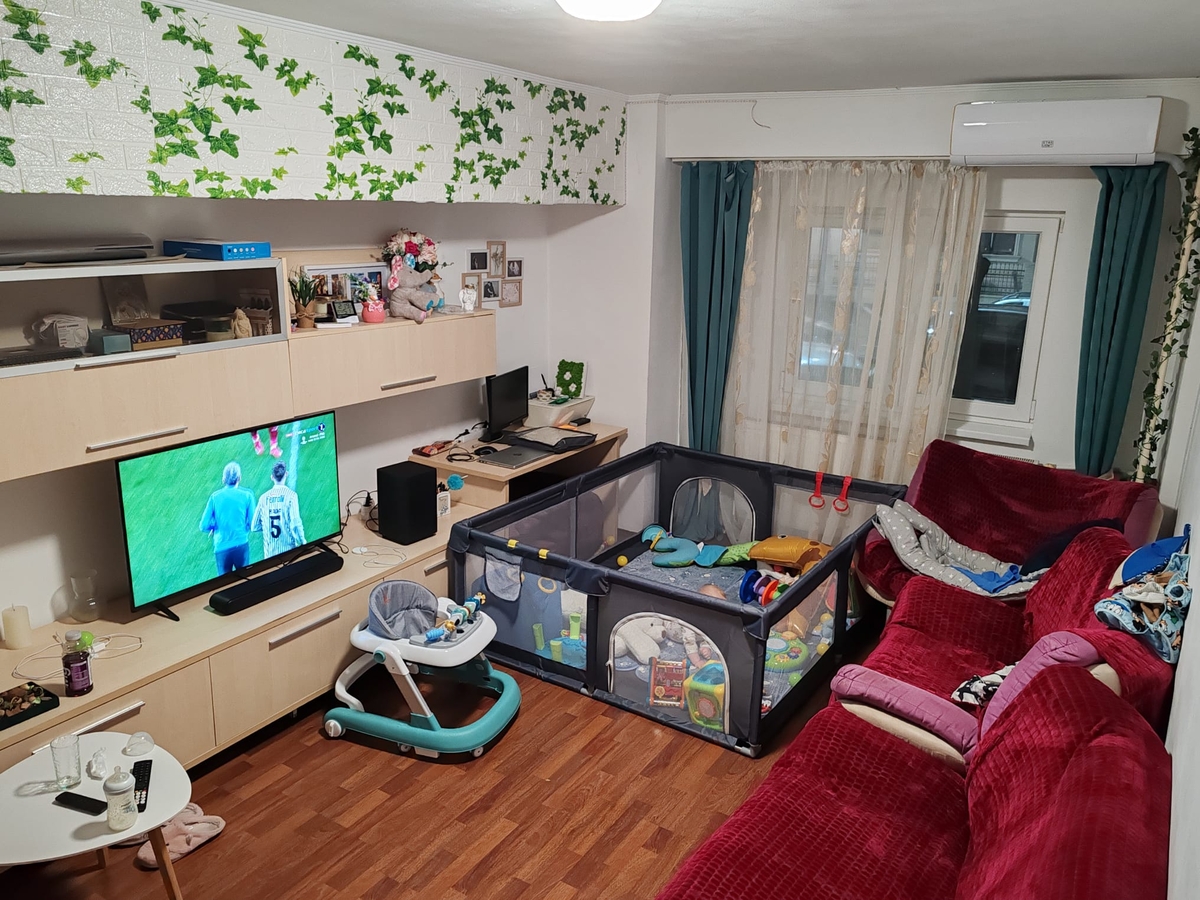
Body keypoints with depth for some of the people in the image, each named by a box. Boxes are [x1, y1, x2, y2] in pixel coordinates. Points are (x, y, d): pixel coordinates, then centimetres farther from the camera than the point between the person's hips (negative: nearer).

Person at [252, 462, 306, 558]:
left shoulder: (264, 497, 3)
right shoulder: (290, 495, -8)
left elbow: (254, 527, 7)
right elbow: (295, 524, -14)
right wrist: (302, 543, -2)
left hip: (269, 552, 4)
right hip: (288, 550, -3)